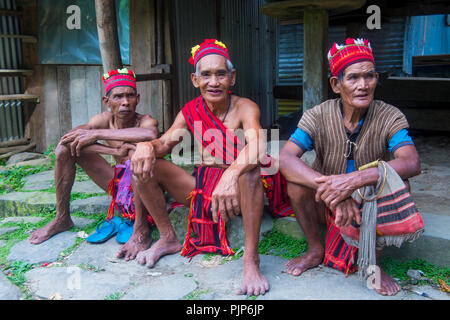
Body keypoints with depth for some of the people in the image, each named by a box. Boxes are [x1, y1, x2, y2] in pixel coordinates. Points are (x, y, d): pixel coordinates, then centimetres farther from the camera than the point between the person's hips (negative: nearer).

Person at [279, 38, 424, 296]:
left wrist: (354, 180, -47)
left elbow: (412, 164, -32)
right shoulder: (318, 117, -14)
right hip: (327, 206, 1)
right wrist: (329, 189, -43)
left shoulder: (390, 117, -14)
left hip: (372, 207, 0)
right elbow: (285, 158, -28)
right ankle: (316, 251, 0)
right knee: (297, 180, -26)